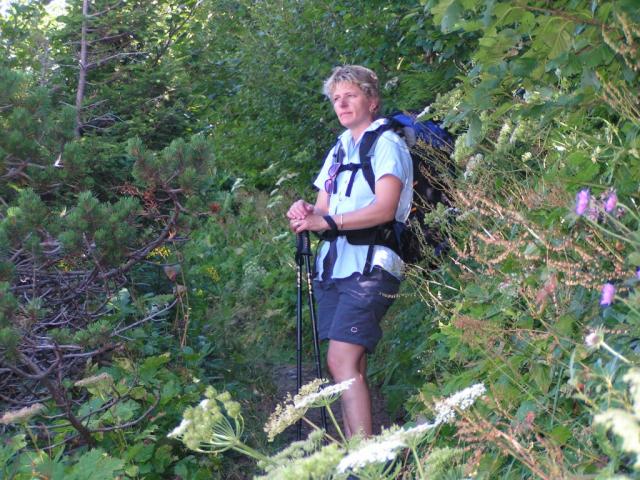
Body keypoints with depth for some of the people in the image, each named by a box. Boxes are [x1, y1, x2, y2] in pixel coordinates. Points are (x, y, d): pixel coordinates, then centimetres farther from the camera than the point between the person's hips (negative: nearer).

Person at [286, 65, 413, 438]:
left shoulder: (387, 145, -2)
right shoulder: (339, 150, 22)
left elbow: (384, 210, -15)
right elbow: (324, 209, 21)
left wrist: (327, 221, -17)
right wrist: (306, 212, -2)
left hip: (370, 267, -8)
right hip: (334, 266, 8)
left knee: (343, 360, -18)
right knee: (350, 365, 6)